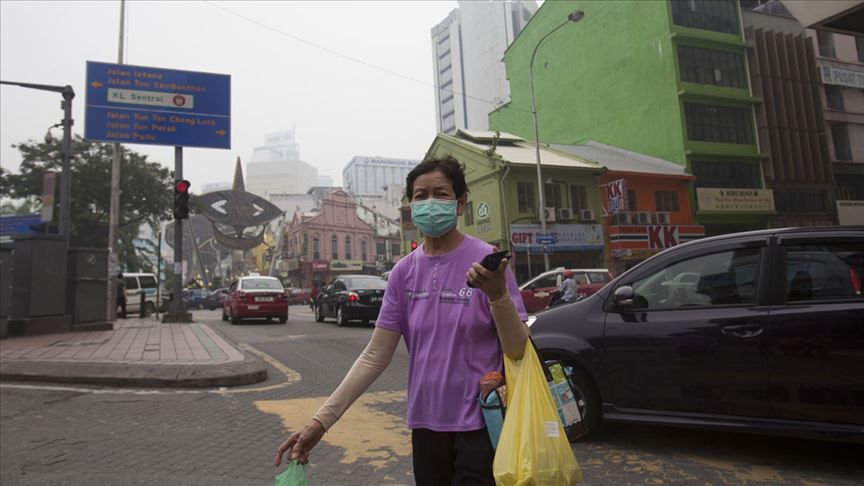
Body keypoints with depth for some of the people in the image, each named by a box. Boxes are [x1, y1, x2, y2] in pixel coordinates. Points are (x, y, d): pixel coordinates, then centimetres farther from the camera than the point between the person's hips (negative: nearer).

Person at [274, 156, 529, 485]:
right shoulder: (404, 272, 0)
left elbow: (519, 352, -12)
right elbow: (375, 356, -1)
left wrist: (497, 295, -29)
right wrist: (322, 419, -7)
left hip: (480, 424, -4)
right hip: (426, 423, 4)